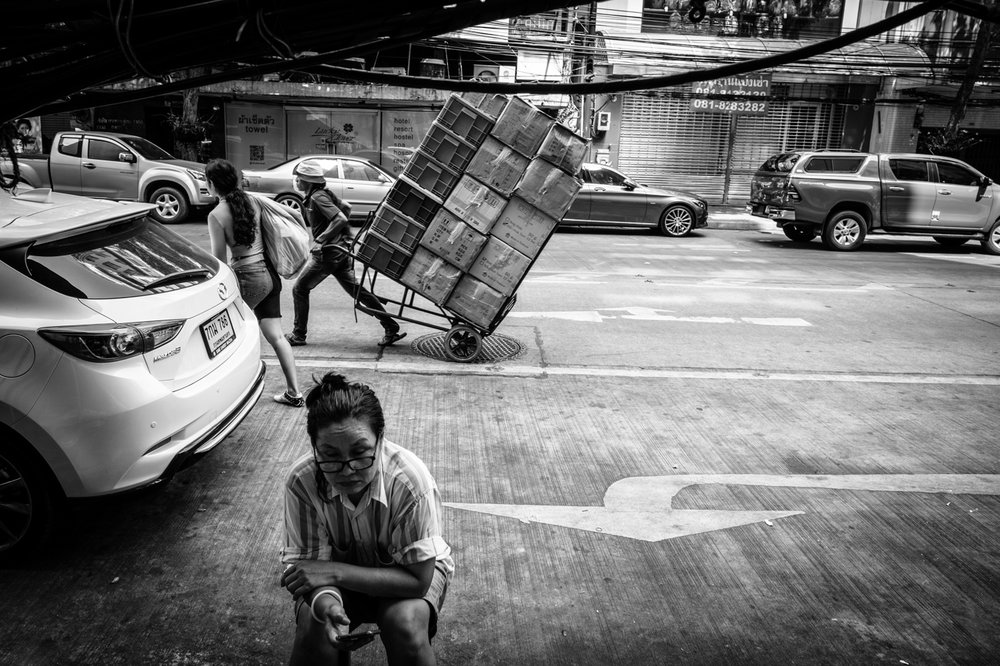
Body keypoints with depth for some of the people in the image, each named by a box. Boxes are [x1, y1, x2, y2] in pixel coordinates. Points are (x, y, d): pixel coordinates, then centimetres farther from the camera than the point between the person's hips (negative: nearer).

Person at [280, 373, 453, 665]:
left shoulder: (410, 479, -34)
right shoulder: (302, 481, -26)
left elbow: (418, 579, -27)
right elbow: (305, 560, -17)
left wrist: (336, 572, -32)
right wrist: (324, 598, -41)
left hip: (406, 571, -1)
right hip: (339, 571, 2)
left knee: (405, 624, -30)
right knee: (314, 628, -27)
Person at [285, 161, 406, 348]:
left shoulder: (317, 198, -14)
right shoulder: (324, 193, 13)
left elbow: (341, 219, -25)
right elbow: (346, 207, 25)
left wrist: (320, 239, -22)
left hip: (328, 252, -9)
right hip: (341, 250, 9)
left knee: (300, 289, 5)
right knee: (357, 290, 9)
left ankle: (298, 335, 12)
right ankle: (391, 328, 6)